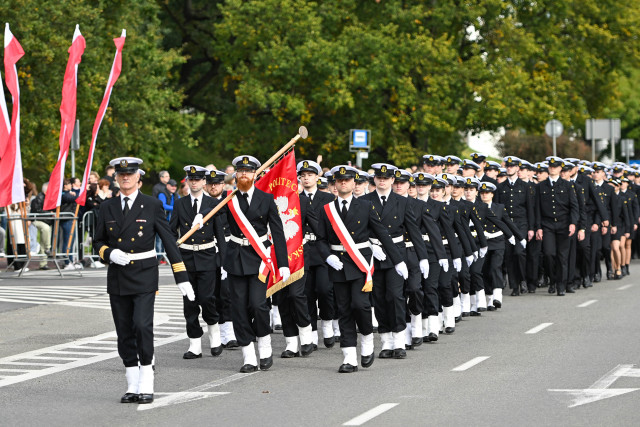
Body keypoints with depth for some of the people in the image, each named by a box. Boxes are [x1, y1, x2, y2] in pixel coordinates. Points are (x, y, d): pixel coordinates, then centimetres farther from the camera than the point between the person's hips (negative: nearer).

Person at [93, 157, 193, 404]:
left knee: (142, 326, -17)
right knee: (124, 333, 5)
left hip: (144, 276, -4)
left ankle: (146, 386, -10)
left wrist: (182, 278, -4)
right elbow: (98, 242, 15)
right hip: (117, 279, 4)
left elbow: (169, 242, 0)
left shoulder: (152, 205, -1)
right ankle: (133, 386, 13)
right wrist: (110, 253, -8)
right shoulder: (108, 208, 8)